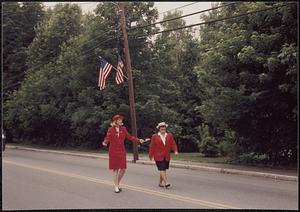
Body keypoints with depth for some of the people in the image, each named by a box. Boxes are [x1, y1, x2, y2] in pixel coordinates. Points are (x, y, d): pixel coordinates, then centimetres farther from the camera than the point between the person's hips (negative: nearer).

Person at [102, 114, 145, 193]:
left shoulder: (123, 129, 6)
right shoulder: (111, 129, -4)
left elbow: (129, 137, 6)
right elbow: (107, 138, -13)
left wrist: (138, 140, -4)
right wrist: (105, 142, -34)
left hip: (122, 151, 3)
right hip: (113, 151, -3)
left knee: (123, 169, 1)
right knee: (115, 169, 2)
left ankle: (117, 183, 25)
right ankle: (116, 186, 12)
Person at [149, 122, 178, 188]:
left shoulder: (169, 135, 8)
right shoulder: (154, 136, 0)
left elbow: (173, 144, 0)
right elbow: (152, 147, 2)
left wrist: (175, 151, -16)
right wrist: (151, 155, 3)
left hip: (166, 157, 4)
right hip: (158, 156, -4)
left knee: (163, 170, 9)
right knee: (162, 169, -12)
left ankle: (160, 183, 23)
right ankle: (166, 183, -19)